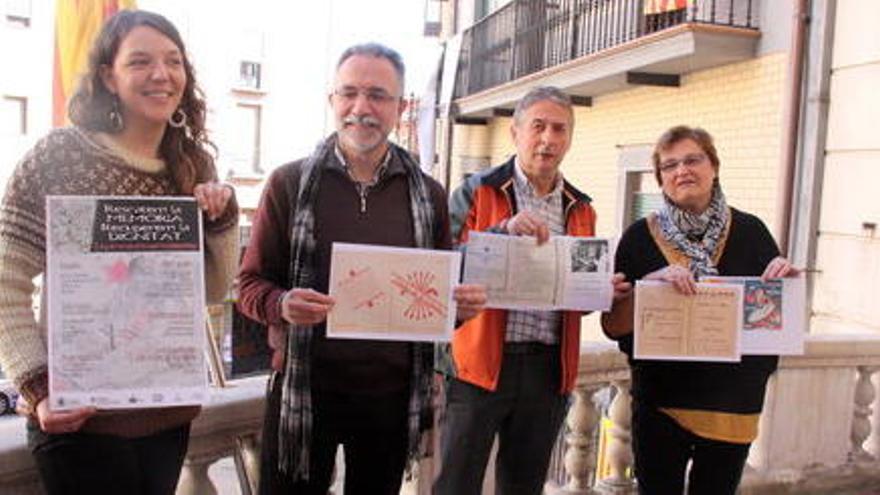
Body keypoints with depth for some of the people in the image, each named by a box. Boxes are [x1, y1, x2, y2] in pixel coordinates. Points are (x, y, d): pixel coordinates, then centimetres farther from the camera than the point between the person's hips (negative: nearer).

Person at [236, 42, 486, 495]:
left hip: (392, 392, 3)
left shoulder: (428, 195, 6)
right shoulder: (290, 183, -1)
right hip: (304, 389, -2)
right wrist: (282, 304, -22)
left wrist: (464, 303, -10)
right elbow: (251, 284, 1)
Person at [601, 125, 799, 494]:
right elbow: (613, 327, -7)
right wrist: (650, 283, -23)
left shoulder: (750, 232, 0)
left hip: (734, 404, 2)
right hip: (659, 401, -1)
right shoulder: (640, 237, -4)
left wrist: (785, 282, -12)